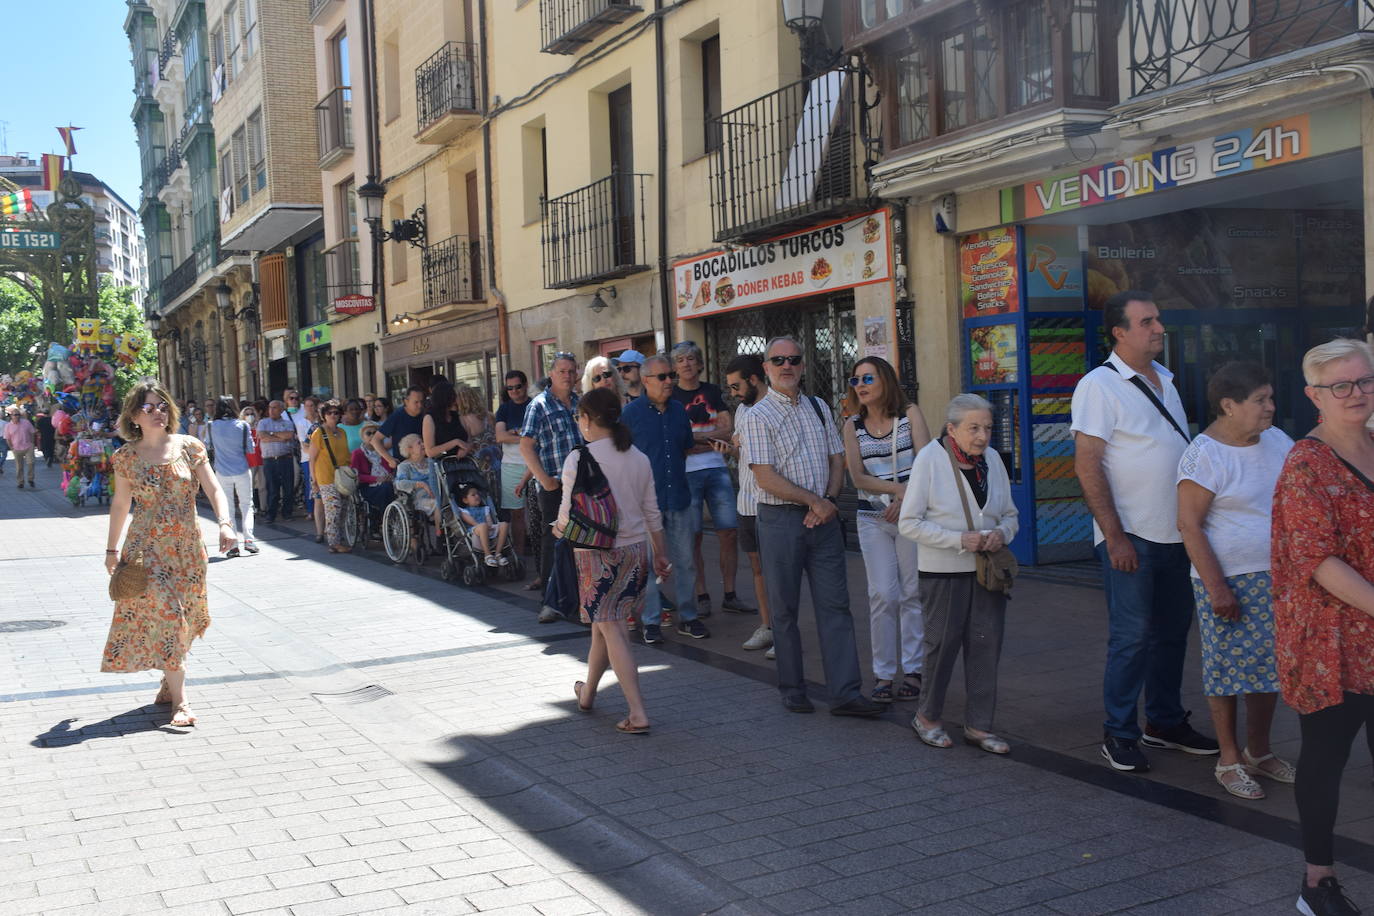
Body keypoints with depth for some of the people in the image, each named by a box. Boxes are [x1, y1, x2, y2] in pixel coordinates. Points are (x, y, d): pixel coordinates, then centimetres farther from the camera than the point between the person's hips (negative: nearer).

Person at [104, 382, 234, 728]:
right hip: (146, 547, -2)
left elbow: (214, 490, -2)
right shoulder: (127, 456, 1)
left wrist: (225, 523, -18)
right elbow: (120, 504, 12)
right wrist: (111, 549, 14)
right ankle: (180, 700, -9)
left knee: (178, 618, 8)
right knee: (164, 615, -9)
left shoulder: (188, 447, 1)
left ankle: (170, 683, 27)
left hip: (187, 546, 2)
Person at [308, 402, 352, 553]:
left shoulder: (341, 432, 16)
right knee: (333, 509, -11)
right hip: (327, 477, -7)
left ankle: (339, 540, 16)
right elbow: (312, 458, -4)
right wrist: (315, 480, -7)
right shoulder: (318, 433, -4)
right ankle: (334, 544, -8)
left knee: (340, 510, 8)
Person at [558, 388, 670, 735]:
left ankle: (638, 713, -8)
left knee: (611, 630, -3)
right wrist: (661, 553, 18)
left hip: (596, 552, -5)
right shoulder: (638, 458, 4)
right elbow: (652, 511, 9)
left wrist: (560, 527, 17)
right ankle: (588, 692, 37)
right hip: (635, 549, 6)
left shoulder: (578, 458, -12)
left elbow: (568, 512, -6)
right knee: (604, 625, 20)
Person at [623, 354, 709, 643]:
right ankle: (651, 621, 13)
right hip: (646, 499, -4)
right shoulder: (631, 413, -6)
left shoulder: (679, 410, 9)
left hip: (678, 497, 4)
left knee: (685, 560, 9)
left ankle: (688, 616, 21)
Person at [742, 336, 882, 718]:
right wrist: (815, 501, -12)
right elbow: (765, 477, -12)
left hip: (823, 516, 5)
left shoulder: (819, 408, 13)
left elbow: (837, 459, 12)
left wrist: (829, 502, -6)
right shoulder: (759, 415, -5)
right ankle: (792, 690, 16)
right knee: (784, 608, 4)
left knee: (835, 604, 1)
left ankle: (845, 693, 2)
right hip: (781, 519, -4)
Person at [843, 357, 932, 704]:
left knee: (913, 593, 2)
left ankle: (913, 671, 12)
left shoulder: (910, 414, 1)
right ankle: (884, 674, 5)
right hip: (872, 519, 1)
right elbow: (857, 477, -2)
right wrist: (897, 488, -18)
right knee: (882, 595, -3)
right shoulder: (853, 425, 6)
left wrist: (904, 501, -20)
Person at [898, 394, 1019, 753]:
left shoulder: (992, 459, 6)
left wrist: (1001, 533, -8)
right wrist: (960, 540, -20)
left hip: (987, 571, 5)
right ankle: (927, 716, 22)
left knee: (986, 645, 4)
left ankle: (978, 726, 15)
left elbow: (1010, 514, 16)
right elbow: (909, 523, -12)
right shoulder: (930, 458, -9)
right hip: (943, 572, -5)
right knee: (943, 643, 2)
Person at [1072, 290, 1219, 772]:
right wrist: (1114, 536, -19)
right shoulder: (1099, 386, -11)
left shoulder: (1164, 379, 12)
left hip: (1175, 534, 7)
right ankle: (1119, 734, 10)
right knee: (1132, 636, -3)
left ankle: (1165, 722, 28)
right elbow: (1087, 464, -16)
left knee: (1172, 631, 14)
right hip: (1131, 536, -7)